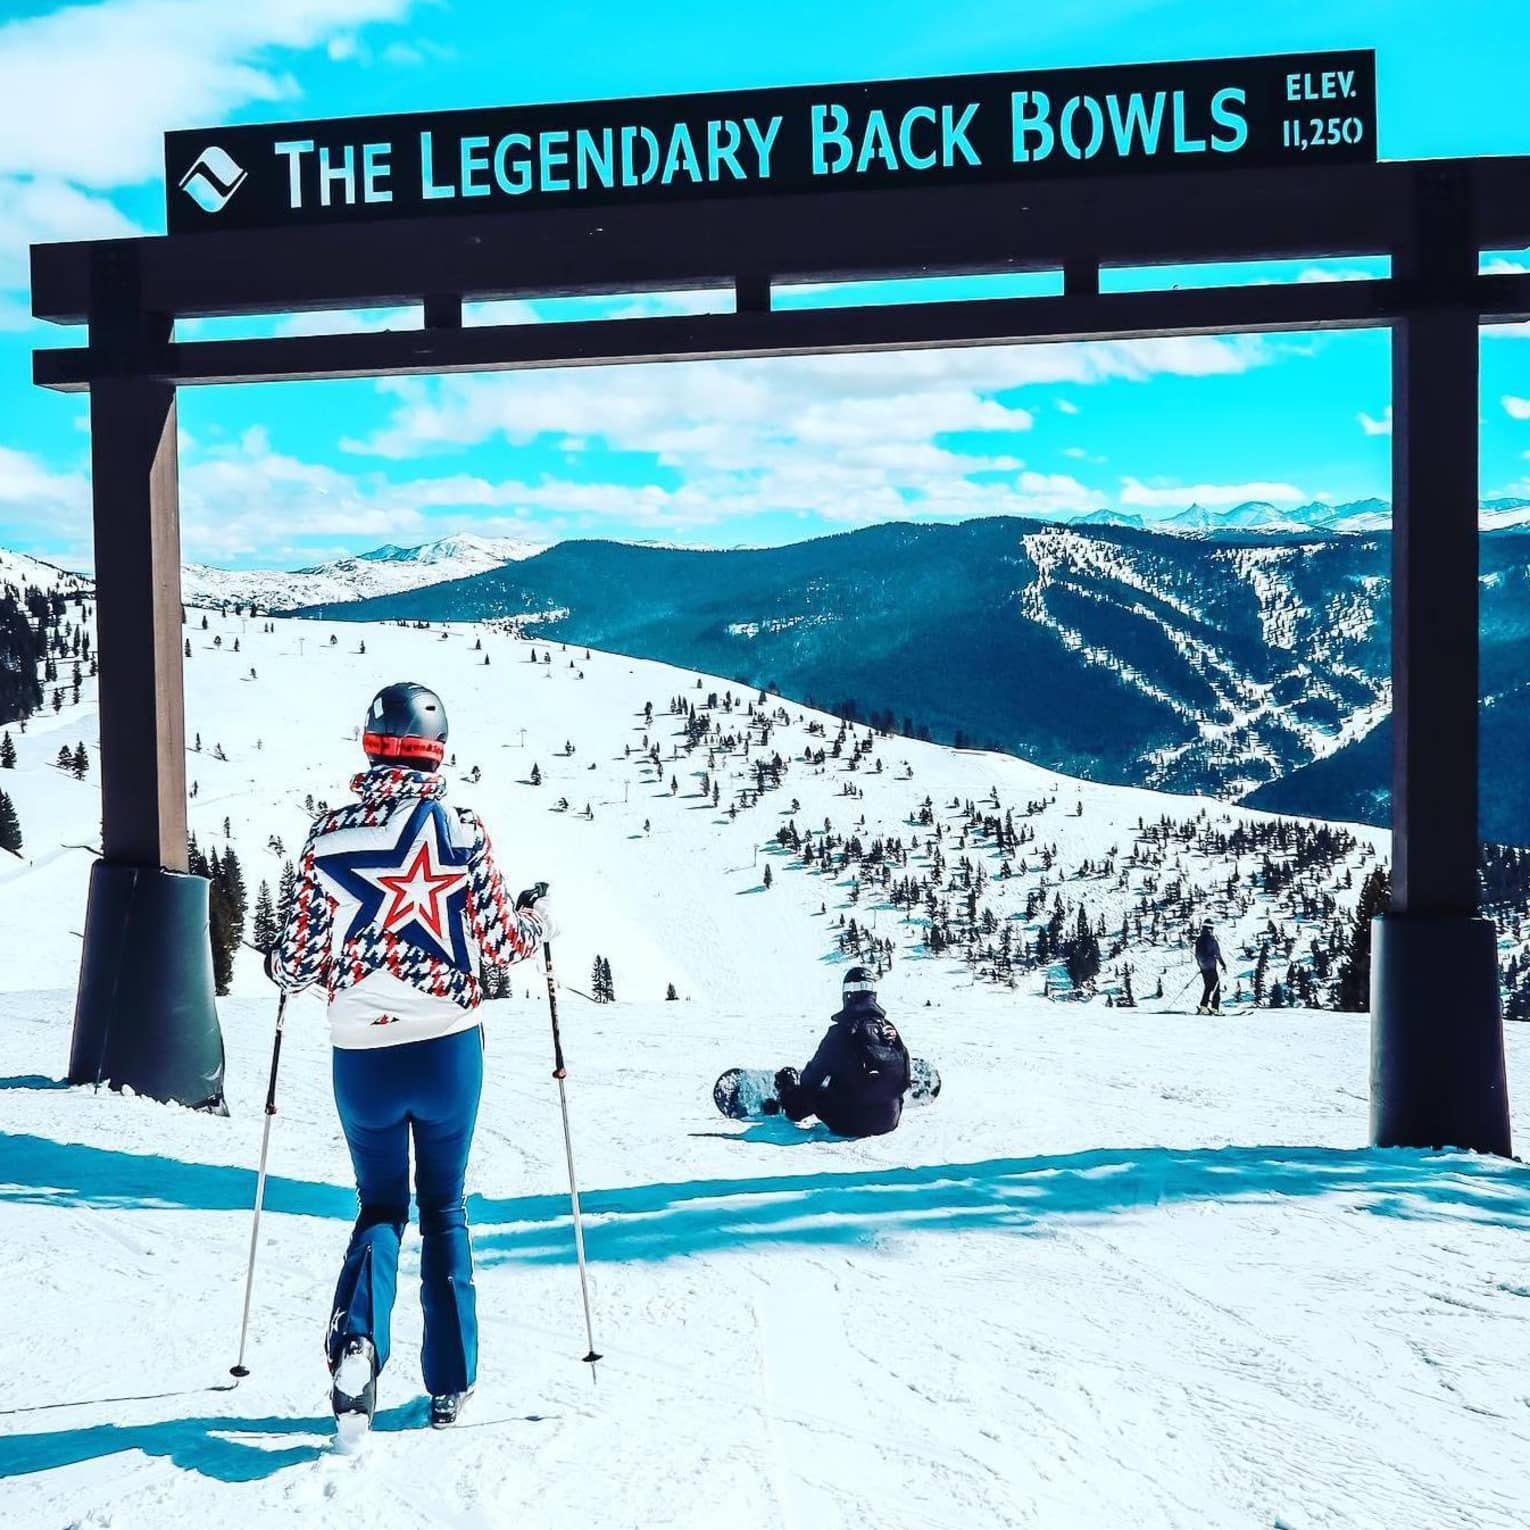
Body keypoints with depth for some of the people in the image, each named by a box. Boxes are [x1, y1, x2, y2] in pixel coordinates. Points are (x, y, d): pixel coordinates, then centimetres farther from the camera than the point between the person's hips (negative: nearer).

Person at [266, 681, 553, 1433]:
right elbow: (502, 943, 1)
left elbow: (300, 960, 0)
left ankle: (358, 1332, -12)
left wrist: (279, 963, 23)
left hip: (361, 1055, 1)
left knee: (380, 1207, 17)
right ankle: (450, 1384, 18)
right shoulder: (459, 827, -6)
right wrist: (538, 916, 22)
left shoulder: (329, 834, -4)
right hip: (447, 1047, -1)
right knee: (444, 1208, 17)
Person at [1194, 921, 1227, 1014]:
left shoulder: (1198, 939, 9)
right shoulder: (1211, 938, -12)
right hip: (1211, 967, -7)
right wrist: (1223, 964, -6)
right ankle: (1215, 1008, -10)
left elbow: (1196, 954, 16)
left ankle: (1203, 1006, 7)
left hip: (1203, 967, 7)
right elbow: (1217, 953, -11)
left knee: (1208, 987, 15)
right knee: (1216, 987, -3)